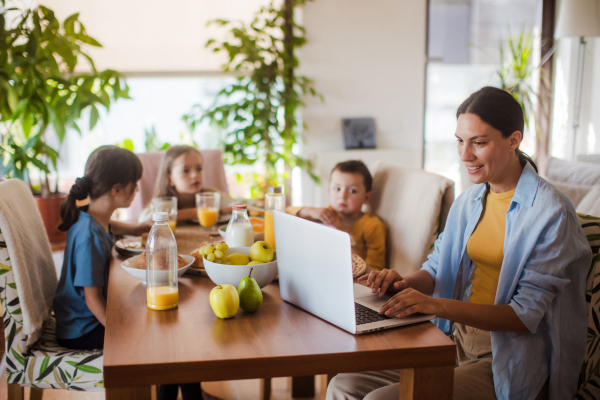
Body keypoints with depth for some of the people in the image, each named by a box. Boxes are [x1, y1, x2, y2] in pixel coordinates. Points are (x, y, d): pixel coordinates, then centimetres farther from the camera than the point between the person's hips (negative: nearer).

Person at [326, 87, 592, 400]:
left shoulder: (550, 212, -13)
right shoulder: (468, 201, 10)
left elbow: (525, 315, -18)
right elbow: (437, 267, 17)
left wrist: (437, 305, -29)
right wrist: (405, 282, -7)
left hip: (506, 362, -6)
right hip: (455, 341, 7)